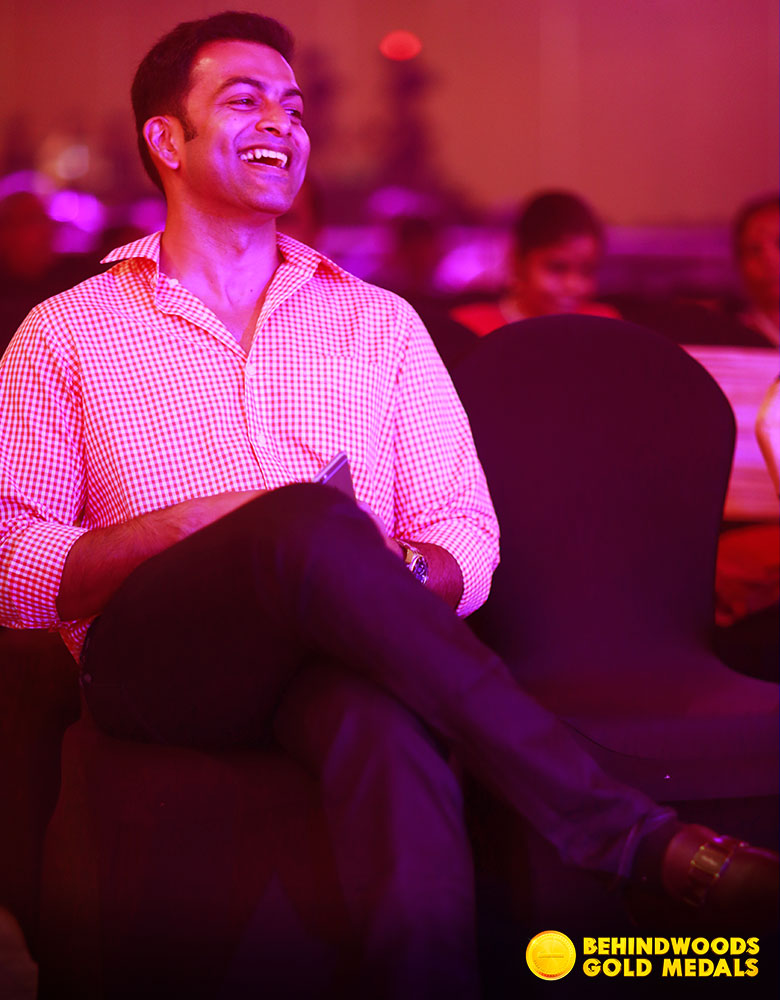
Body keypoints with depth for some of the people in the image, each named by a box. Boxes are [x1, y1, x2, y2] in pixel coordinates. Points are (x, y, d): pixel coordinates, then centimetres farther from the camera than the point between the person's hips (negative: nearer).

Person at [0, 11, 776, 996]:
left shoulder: (382, 325, 22)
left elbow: (466, 535, 15)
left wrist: (403, 578, -10)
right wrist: (189, 526, -11)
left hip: (336, 663, 2)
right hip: (157, 666, -1)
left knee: (384, 721, -40)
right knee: (308, 519, -37)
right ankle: (630, 834, -37)